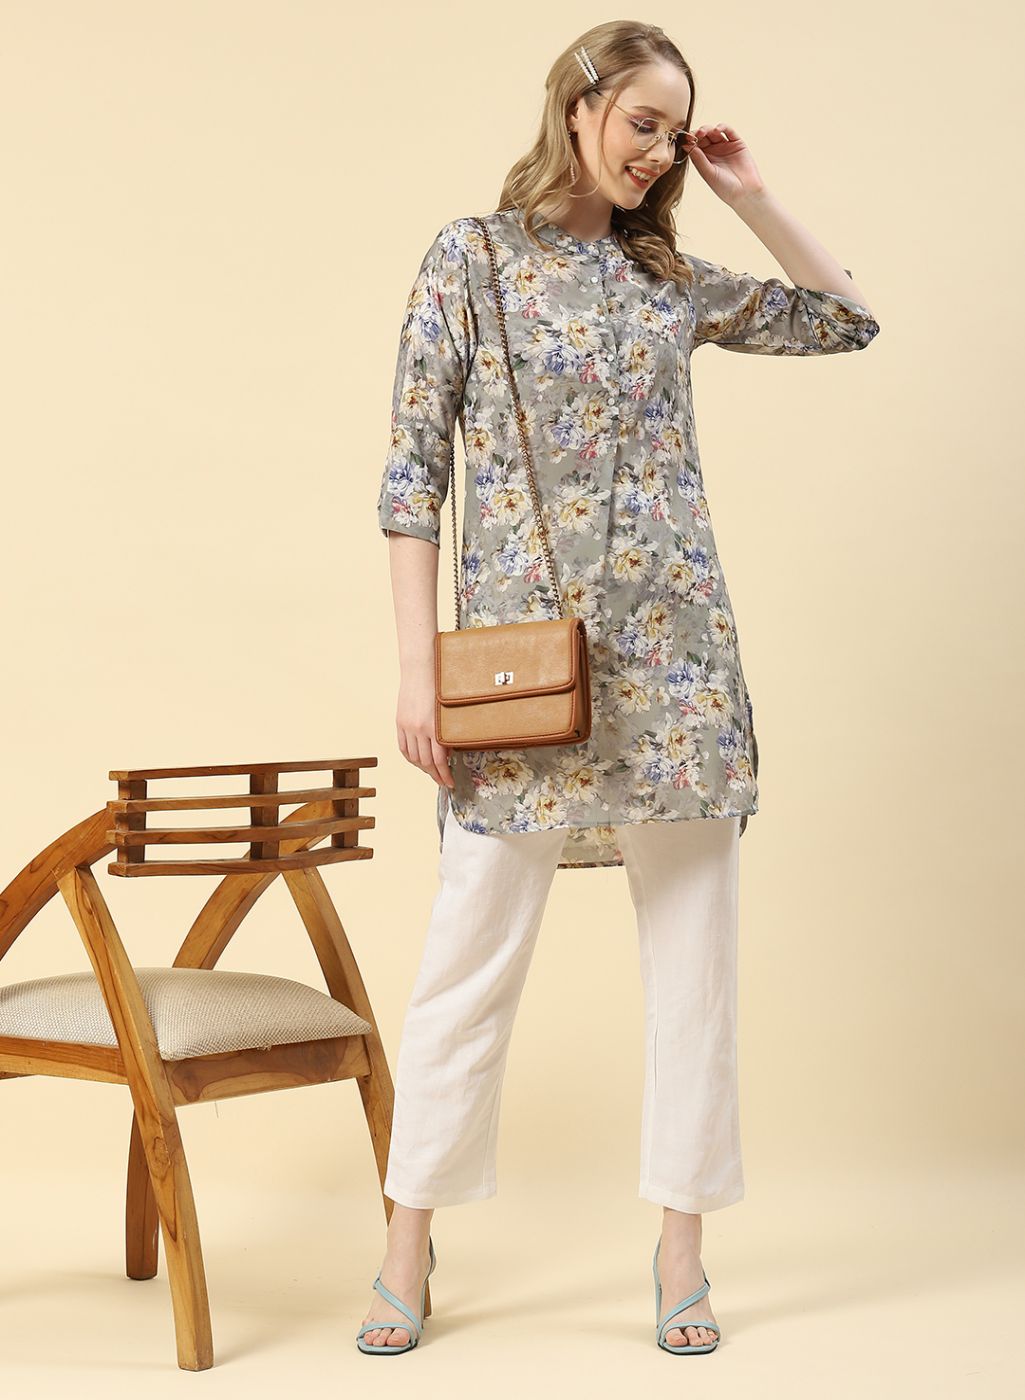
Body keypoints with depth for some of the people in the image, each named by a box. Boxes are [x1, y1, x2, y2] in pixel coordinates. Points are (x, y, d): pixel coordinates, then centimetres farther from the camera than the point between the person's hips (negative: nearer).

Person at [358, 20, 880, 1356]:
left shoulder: (673, 278, 12)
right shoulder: (474, 255, 1)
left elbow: (847, 320, 19)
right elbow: (415, 468, -3)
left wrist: (750, 193, 10)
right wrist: (419, 666, -10)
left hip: (672, 647, 4)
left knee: (693, 950, 5)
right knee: (470, 955, -1)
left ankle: (682, 1248, 16)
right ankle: (410, 1244, 15)